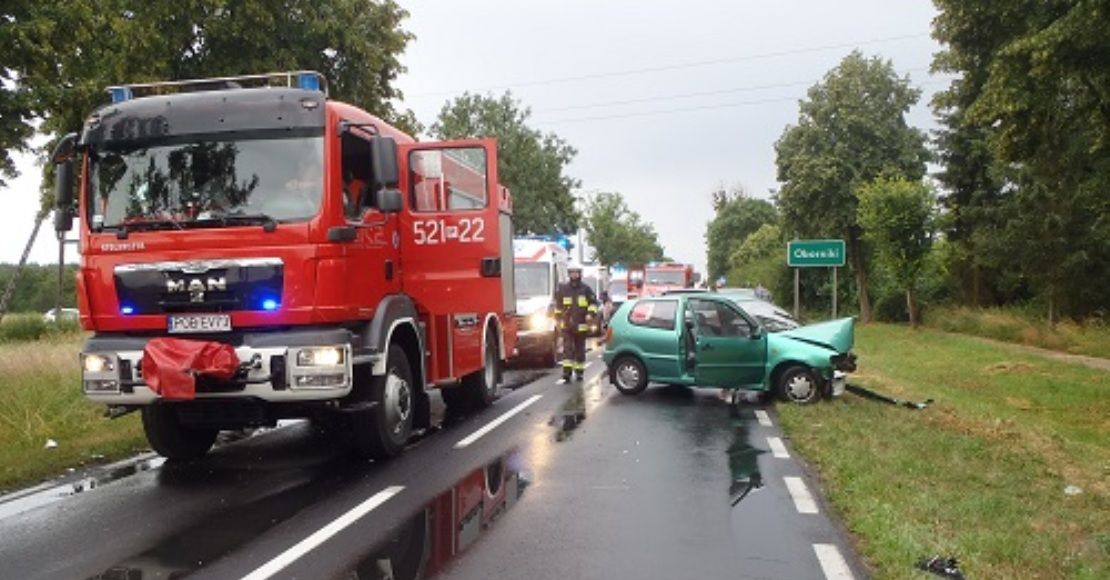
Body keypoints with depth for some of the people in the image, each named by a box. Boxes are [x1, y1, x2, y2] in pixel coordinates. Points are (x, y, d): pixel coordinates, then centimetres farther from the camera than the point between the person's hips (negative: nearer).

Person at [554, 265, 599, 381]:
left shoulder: (586, 289, 2)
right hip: (567, 325, 0)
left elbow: (593, 303, 3)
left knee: (580, 349, 8)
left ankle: (579, 371, 17)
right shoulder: (563, 288, 6)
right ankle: (567, 371, -15)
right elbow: (558, 304, 16)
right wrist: (558, 317, 17)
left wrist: (591, 313, -12)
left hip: (581, 325, 0)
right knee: (567, 348, -9)